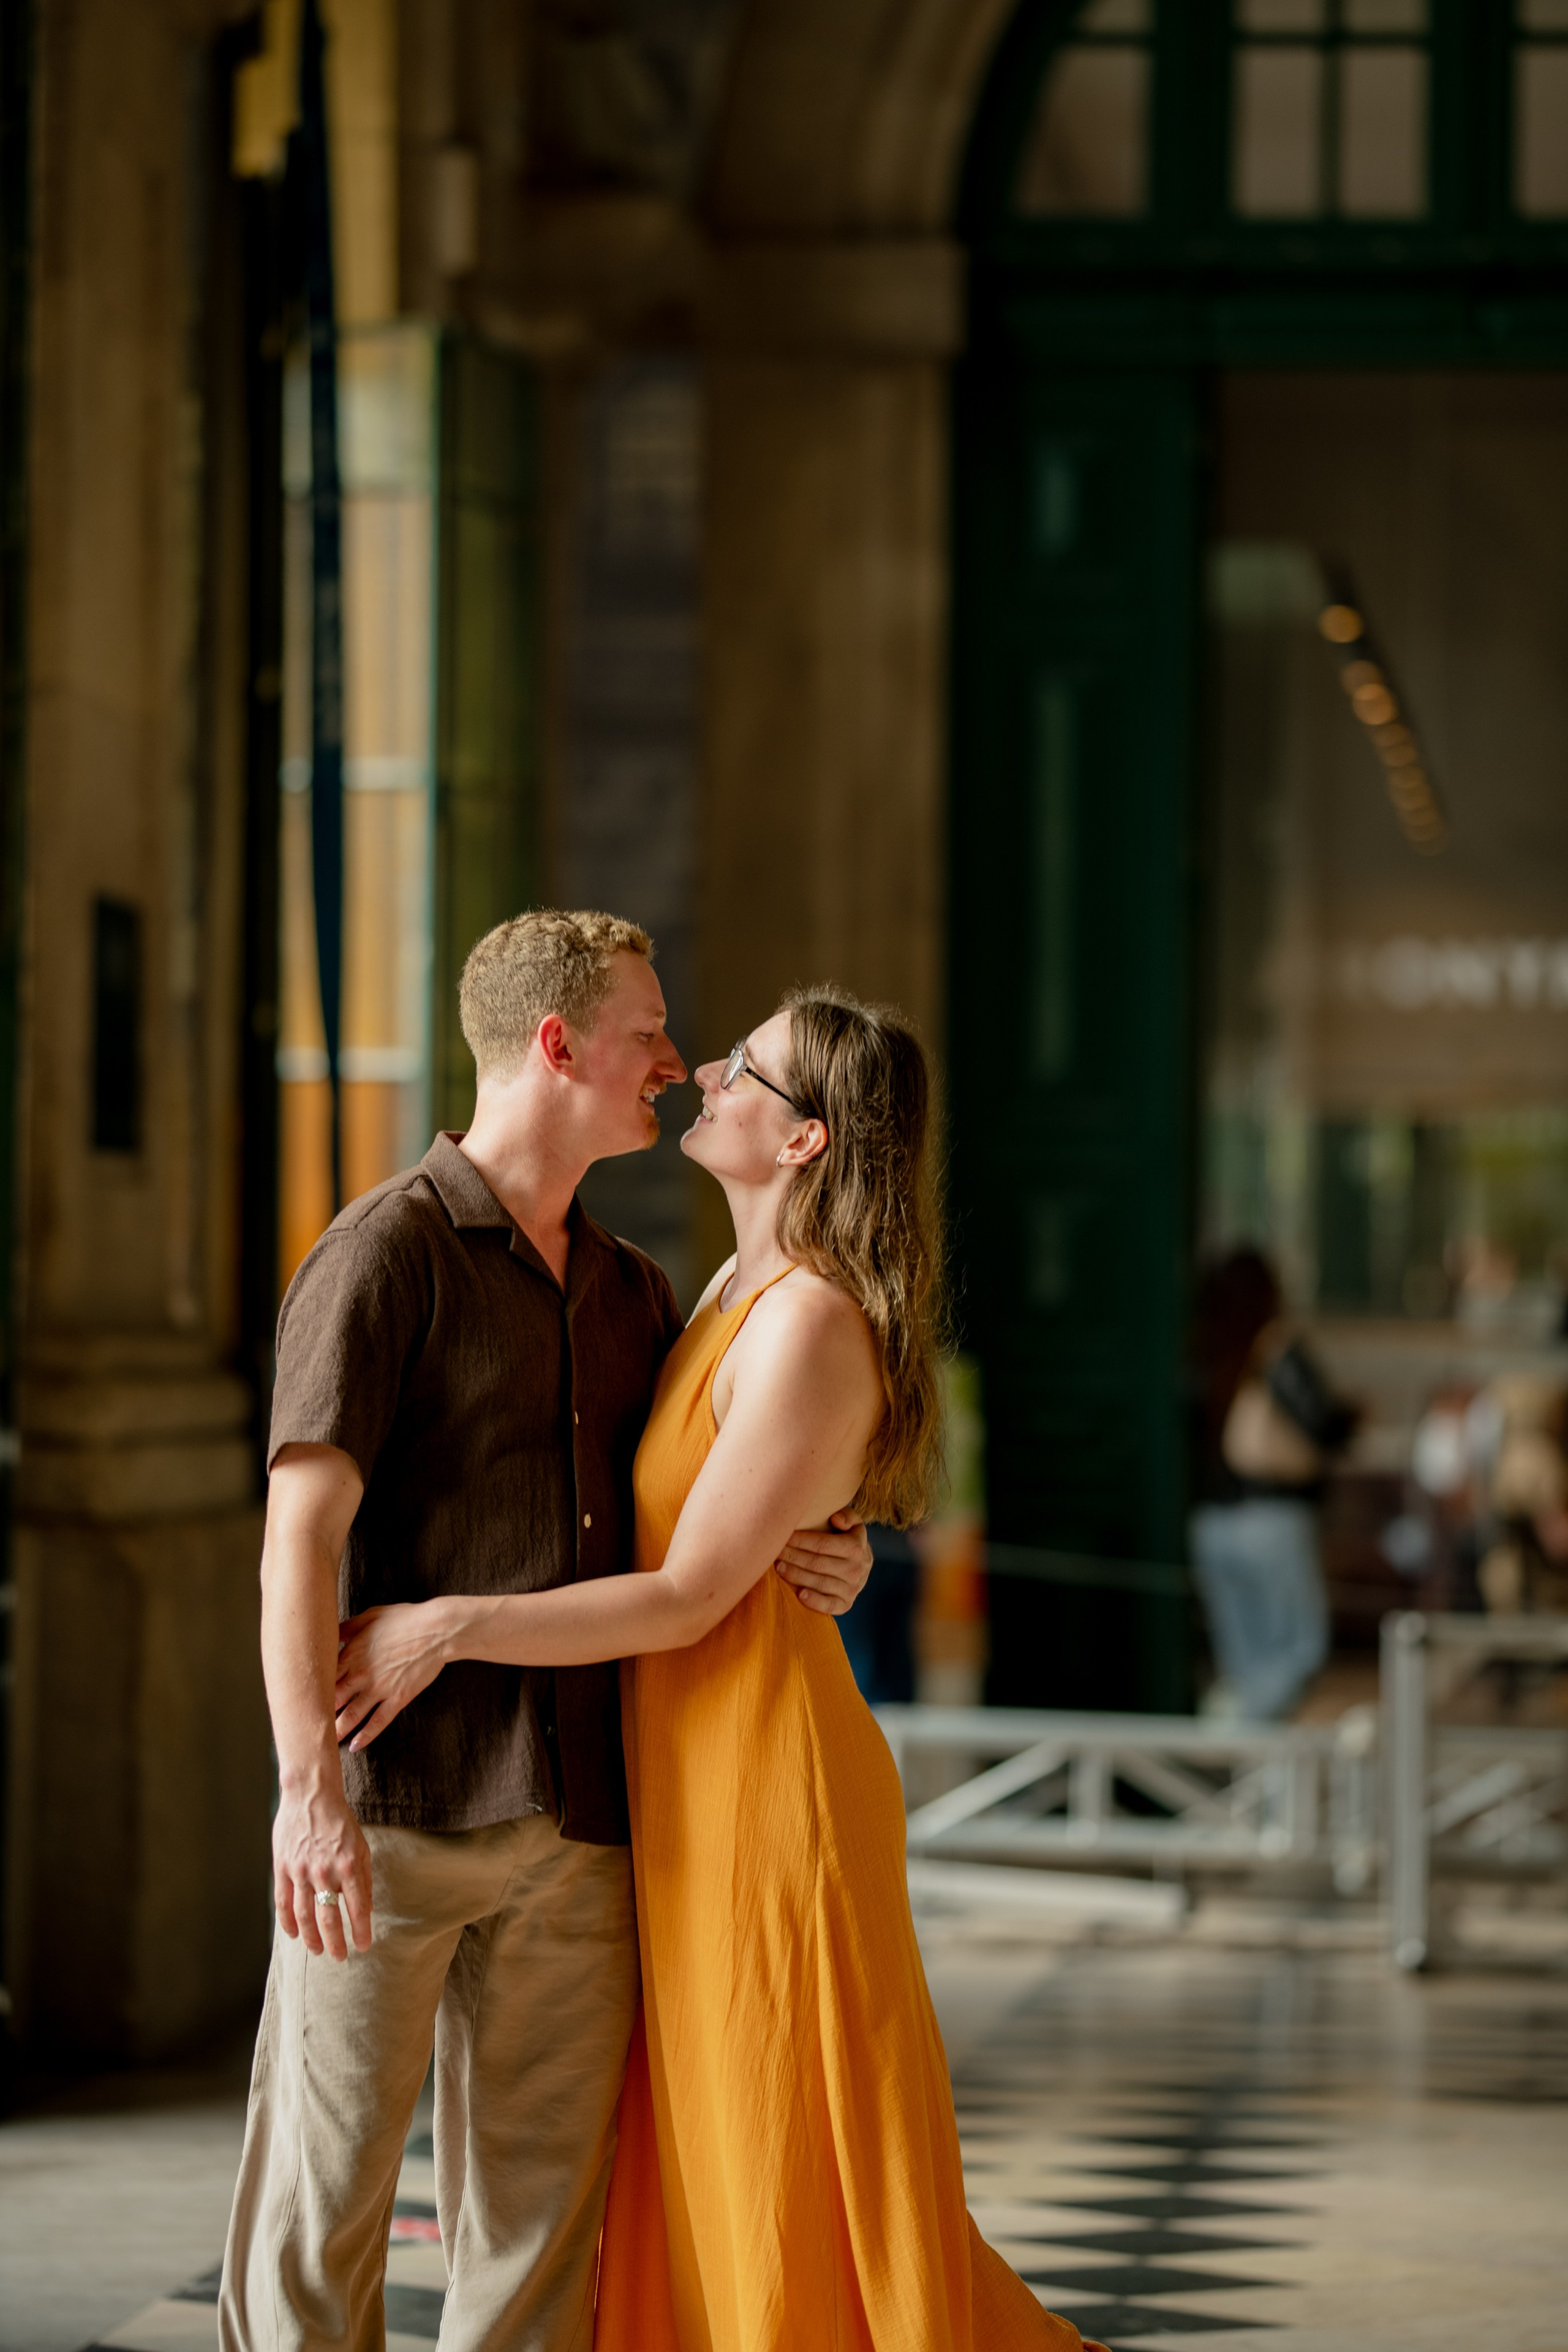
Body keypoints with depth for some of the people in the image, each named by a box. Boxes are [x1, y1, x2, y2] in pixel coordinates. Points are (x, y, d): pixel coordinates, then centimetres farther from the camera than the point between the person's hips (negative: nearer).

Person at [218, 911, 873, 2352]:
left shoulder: (635, 1296, 18)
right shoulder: (389, 1251, -3)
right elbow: (302, 1530, -12)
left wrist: (826, 1566, 4)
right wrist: (308, 1784, -22)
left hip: (578, 1818, 6)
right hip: (398, 1802, -6)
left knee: (542, 2205, 6)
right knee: (325, 2189, -4)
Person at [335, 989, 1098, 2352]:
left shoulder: (813, 1324, -17)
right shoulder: (736, 1294, 12)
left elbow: (687, 1597, -19)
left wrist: (448, 1628, -21)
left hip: (766, 1781, -10)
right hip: (696, 1784, 10)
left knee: (805, 2197, -3)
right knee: (691, 2203, 12)